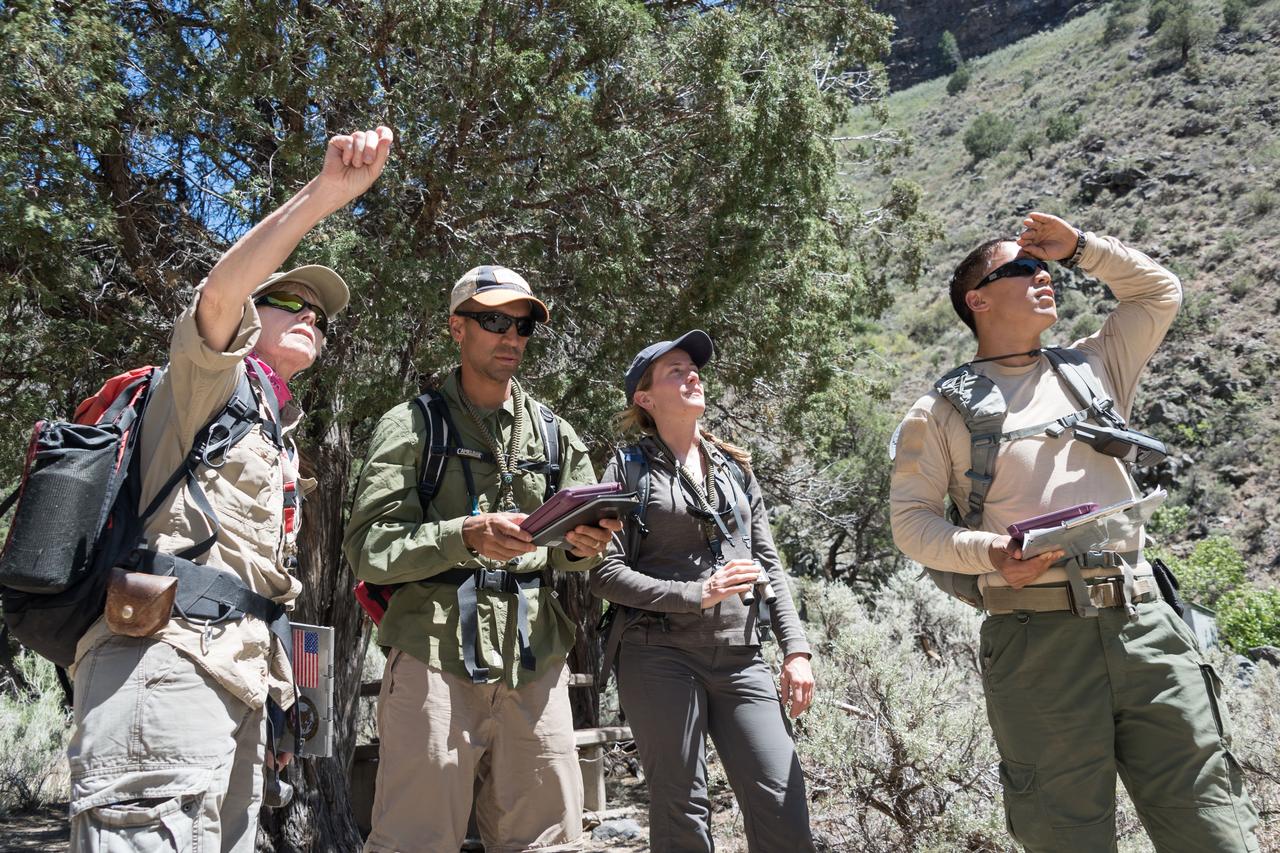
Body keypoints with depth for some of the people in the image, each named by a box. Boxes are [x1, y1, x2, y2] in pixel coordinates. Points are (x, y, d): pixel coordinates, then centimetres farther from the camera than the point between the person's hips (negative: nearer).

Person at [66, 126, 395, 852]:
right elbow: (219, 293, -16)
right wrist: (323, 195, -26)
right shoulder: (213, 374, 8)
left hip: (239, 675, 9)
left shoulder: (280, 436, 29)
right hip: (170, 660, -8)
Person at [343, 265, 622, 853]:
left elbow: (580, 544, 16)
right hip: (435, 655, -3)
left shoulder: (554, 433, 14)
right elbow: (369, 549, -6)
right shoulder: (412, 426, 3)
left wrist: (581, 547, -8)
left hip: (535, 661, 4)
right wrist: (465, 537, -21)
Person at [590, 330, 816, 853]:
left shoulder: (735, 468, 15)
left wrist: (795, 649, 5)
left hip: (740, 658, 4)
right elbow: (606, 573, -5)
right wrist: (696, 595, -14)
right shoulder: (630, 469, 2)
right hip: (660, 658, -4)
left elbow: (769, 564, 15)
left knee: (784, 805, -2)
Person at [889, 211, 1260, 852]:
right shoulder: (944, 409, 5)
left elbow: (1160, 293, 31)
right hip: (1037, 640, -3)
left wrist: (1078, 246, 21)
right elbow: (911, 519, 1)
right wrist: (990, 554, -16)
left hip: (1143, 624, 4)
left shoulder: (1093, 367, 19)